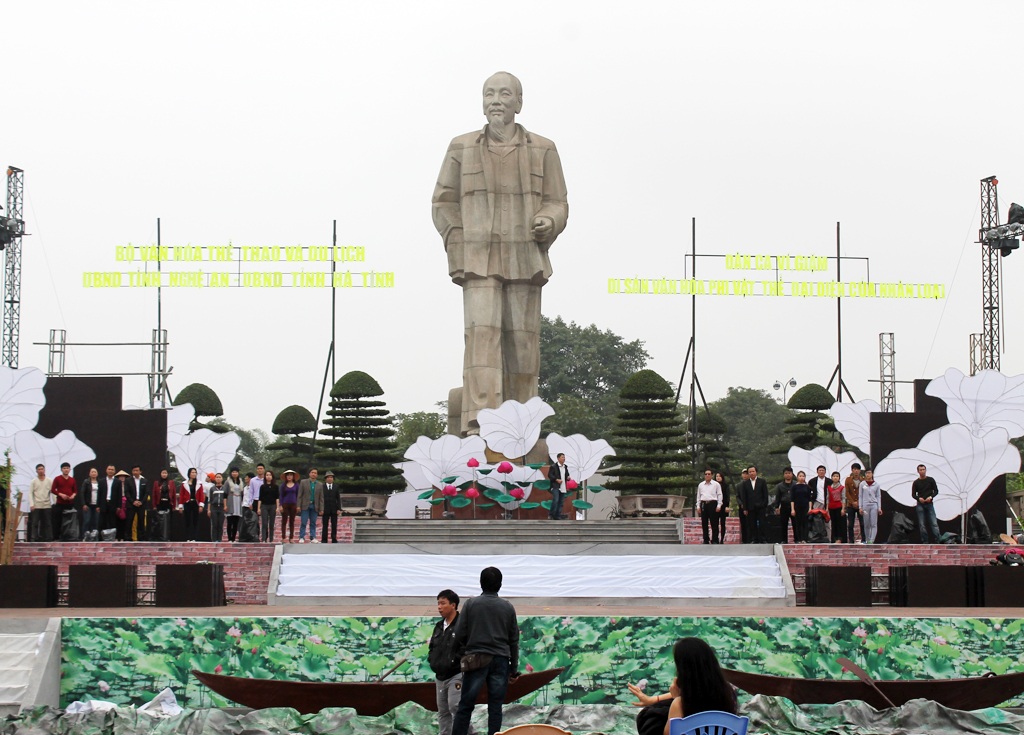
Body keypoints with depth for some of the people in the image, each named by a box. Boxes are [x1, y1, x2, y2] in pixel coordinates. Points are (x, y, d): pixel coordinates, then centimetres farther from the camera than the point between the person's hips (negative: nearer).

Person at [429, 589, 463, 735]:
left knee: (455, 707, -15)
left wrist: (456, 661, -18)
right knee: (442, 711, 12)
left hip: (456, 675, -9)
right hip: (440, 676, 9)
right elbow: (432, 647, 24)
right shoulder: (439, 627, 14)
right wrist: (431, 660, 8)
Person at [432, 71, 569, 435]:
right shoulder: (461, 148, 12)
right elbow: (443, 203, 14)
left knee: (522, 340, -1)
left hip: (525, 262, 1)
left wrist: (548, 222, -11)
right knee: (482, 334, -15)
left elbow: (557, 202, 12)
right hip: (478, 261, -1)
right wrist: (458, 244, 0)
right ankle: (478, 424, -23)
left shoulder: (542, 150, 12)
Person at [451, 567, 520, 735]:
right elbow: (514, 640, 10)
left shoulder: (471, 604, 1)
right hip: (500, 660, 1)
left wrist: (461, 654, 14)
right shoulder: (507, 607, 6)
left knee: (465, 706, 2)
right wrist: (514, 668, 16)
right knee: (495, 708, 3)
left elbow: (460, 634, -1)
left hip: (476, 659, -1)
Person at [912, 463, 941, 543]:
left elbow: (936, 491, 5)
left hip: (929, 504, -1)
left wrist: (931, 497, -14)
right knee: (922, 525, -1)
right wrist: (919, 498, -14)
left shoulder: (931, 480, 6)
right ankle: (925, 542, 4)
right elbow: (913, 494, 7)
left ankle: (937, 542, -9)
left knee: (934, 523, -8)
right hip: (920, 505, 1)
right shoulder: (916, 482, 7)